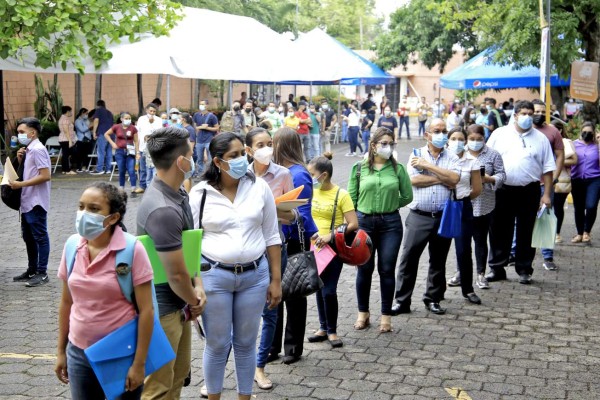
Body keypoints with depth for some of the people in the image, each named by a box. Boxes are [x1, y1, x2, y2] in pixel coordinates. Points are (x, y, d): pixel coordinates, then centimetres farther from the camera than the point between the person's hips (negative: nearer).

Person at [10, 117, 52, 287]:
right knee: (28, 237, 16)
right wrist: (20, 159, 5)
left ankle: (42, 273, 4)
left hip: (36, 202, -10)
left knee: (40, 237, -2)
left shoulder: (38, 149, -15)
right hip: (27, 201, 10)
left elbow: (45, 176, -22)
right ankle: (32, 270, 26)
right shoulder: (27, 150, 14)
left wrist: (21, 184, -20)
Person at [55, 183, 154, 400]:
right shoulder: (72, 247, -2)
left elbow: (146, 310, -13)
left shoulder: (132, 250, -15)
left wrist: (139, 363, -13)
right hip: (78, 353, 4)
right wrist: (61, 351, 12)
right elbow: (66, 302, 9)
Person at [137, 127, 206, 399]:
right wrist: (193, 302, -5)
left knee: (180, 371, 24)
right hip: (161, 309, -9)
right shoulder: (163, 210, -30)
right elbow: (176, 274, -24)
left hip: (178, 305, 9)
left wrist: (198, 286, -1)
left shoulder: (178, 193, 2)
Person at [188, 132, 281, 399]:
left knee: (246, 343, 13)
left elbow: (271, 236, 4)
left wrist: (276, 280, 3)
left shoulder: (259, 188, -1)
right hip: (214, 276, -1)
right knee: (217, 344, 9)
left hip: (254, 275, 2)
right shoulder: (201, 192, -6)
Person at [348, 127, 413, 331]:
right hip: (364, 222, 0)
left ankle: (386, 315, 18)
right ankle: (363, 312, 24)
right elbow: (351, 197, 4)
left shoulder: (398, 168, 1)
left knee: (387, 270, 5)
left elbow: (407, 196, 7)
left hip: (390, 224, 0)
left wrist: (389, 206, 6)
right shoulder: (359, 168, 0)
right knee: (364, 269, 8)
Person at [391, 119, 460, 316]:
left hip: (443, 217, 2)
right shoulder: (417, 155, 3)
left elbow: (454, 179, -14)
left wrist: (428, 166, -12)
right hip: (419, 216, -2)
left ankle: (433, 299, 26)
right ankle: (402, 301, 8)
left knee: (438, 261, 12)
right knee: (409, 259, 0)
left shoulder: (452, 158, 5)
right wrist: (442, 178, -9)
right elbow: (414, 180, -13)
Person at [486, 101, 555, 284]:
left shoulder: (540, 138, 5)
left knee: (526, 233, 7)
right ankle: (496, 268, 16)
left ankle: (524, 270, 18)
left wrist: (546, 195, -2)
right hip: (502, 190, 0)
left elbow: (547, 169, 4)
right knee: (499, 231, 6)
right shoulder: (499, 134, 5)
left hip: (529, 192, 0)